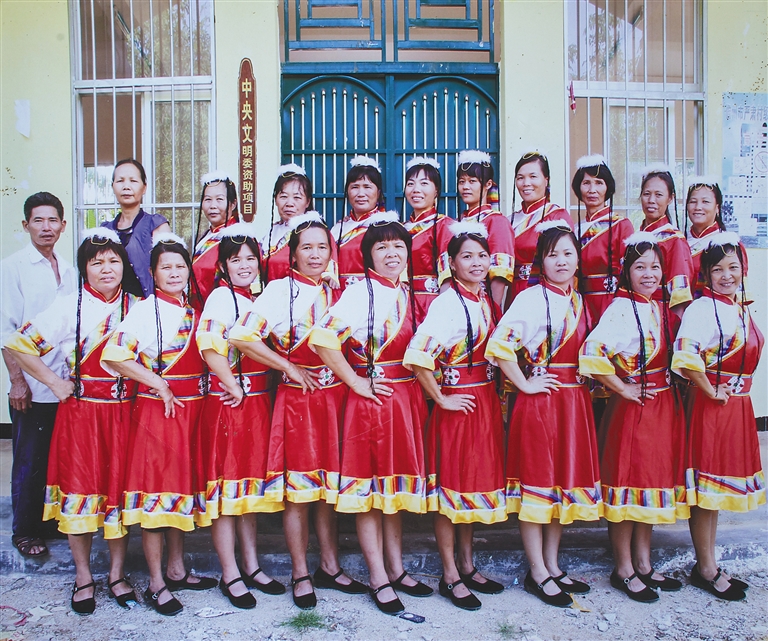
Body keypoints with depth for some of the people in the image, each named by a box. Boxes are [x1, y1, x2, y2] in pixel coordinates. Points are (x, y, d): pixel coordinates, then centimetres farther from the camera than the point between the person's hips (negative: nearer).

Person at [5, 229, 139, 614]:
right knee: (78, 490, 5)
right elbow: (19, 346, -4)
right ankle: (83, 577, 23)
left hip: (124, 412, 3)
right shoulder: (70, 307, -6)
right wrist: (55, 383, -5)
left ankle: (117, 575, 24)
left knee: (121, 489, 8)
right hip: (80, 412, -2)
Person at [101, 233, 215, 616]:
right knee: (155, 490, 0)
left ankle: (176, 570, 29)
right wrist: (158, 383, -15)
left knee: (182, 486, 14)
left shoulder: (193, 311, 10)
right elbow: (113, 355, -19)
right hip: (156, 409, -7)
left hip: (191, 408, 7)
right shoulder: (145, 310, -9)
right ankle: (156, 584, 12)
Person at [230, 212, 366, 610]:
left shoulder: (335, 292, 10)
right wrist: (289, 367, -12)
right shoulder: (280, 290, -6)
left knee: (329, 487, 13)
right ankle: (300, 575, 19)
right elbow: (241, 337, -16)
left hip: (334, 397, 5)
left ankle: (330, 567, 27)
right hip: (297, 398, -5)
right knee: (298, 490, 4)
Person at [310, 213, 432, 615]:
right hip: (371, 399, -7)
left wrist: (419, 394, 11)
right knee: (371, 487, 3)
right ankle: (379, 580, 16)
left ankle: (396, 569, 29)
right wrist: (356, 383, -17)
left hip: (406, 398, 7)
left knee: (397, 485, 15)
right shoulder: (360, 292, -12)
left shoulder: (406, 293, 10)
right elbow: (322, 338, -24)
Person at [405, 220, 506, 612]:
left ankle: (467, 566, 32)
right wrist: (441, 398, -17)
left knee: (475, 482, 16)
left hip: (486, 401, 8)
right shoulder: (447, 302, -17)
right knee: (451, 486, 4)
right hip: (457, 403, -8)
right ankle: (450, 577, 18)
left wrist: (495, 394, 12)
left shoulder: (484, 299, 8)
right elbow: (416, 356, -27)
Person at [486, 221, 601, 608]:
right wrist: (525, 384, -16)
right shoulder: (531, 298, -12)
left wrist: (585, 384, 11)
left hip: (574, 400, 8)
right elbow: (499, 345, -22)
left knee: (567, 479, 13)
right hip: (539, 400, -7)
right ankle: (537, 572, 15)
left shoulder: (578, 300, 11)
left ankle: (553, 565, 28)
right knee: (537, 481, 2)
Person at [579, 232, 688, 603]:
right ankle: (623, 570, 17)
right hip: (632, 407, -8)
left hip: (664, 406, 8)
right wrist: (622, 389, -18)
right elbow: (590, 353, -28)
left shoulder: (660, 309, 10)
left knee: (653, 481, 15)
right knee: (628, 483, 2)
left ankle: (644, 564, 29)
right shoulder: (621, 308, -15)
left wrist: (670, 391, 9)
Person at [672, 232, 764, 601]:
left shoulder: (741, 307, 10)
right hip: (711, 405, -8)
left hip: (738, 405, 8)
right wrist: (711, 392, -19)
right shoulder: (702, 308, -16)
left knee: (719, 487, 15)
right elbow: (685, 357, -32)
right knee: (707, 487, 3)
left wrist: (737, 392, 14)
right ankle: (706, 569, 18)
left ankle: (708, 565, 28)